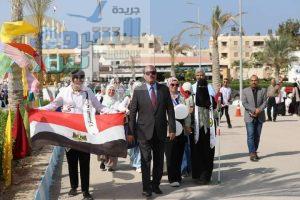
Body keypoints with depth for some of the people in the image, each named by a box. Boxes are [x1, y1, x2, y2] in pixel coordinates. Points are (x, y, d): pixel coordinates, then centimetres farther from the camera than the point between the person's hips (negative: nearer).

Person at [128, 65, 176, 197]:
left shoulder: (164, 89, 3)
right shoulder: (138, 91, -2)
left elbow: (170, 110, 4)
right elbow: (132, 113, -1)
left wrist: (172, 129, -1)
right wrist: (130, 132, -4)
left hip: (160, 131, 2)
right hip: (144, 131, -2)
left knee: (159, 160, 10)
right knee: (146, 160, 0)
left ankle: (155, 185, 24)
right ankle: (146, 187, 10)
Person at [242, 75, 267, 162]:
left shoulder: (263, 90, 8)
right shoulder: (245, 91, 4)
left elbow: (265, 102, 2)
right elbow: (244, 103, -5)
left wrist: (259, 110, -16)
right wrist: (254, 110, -16)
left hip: (260, 116, 2)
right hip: (249, 116, -2)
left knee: (257, 135, 6)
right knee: (250, 135, -9)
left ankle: (254, 151, 16)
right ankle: (252, 153, -9)